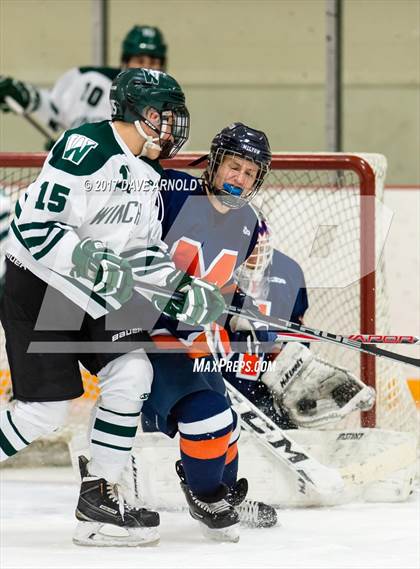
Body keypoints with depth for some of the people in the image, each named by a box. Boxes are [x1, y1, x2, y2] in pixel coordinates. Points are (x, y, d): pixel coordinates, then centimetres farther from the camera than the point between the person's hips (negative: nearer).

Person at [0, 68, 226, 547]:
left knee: (133, 373, -8)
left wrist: (183, 290, -3)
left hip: (94, 298, 8)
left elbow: (145, 251, 12)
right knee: (47, 407, -11)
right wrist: (93, 262, -32)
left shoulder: (145, 176, 8)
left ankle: (98, 493, 0)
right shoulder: (83, 149, -21)